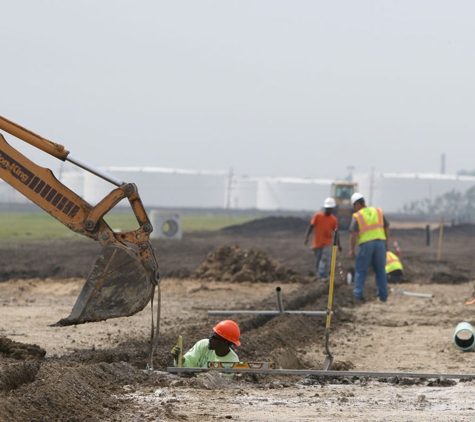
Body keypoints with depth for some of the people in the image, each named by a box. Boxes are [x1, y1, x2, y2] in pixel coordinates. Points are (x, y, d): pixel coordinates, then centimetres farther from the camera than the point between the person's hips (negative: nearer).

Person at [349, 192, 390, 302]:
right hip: (380, 242, 3)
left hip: (366, 244, -3)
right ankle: (383, 295, 10)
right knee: (380, 270, 10)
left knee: (360, 270, 7)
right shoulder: (379, 212, 9)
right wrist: (386, 242, 21)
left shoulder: (357, 216, -3)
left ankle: (358, 294, 1)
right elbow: (387, 227, 12)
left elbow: (353, 234, -9)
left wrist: (351, 249, -3)